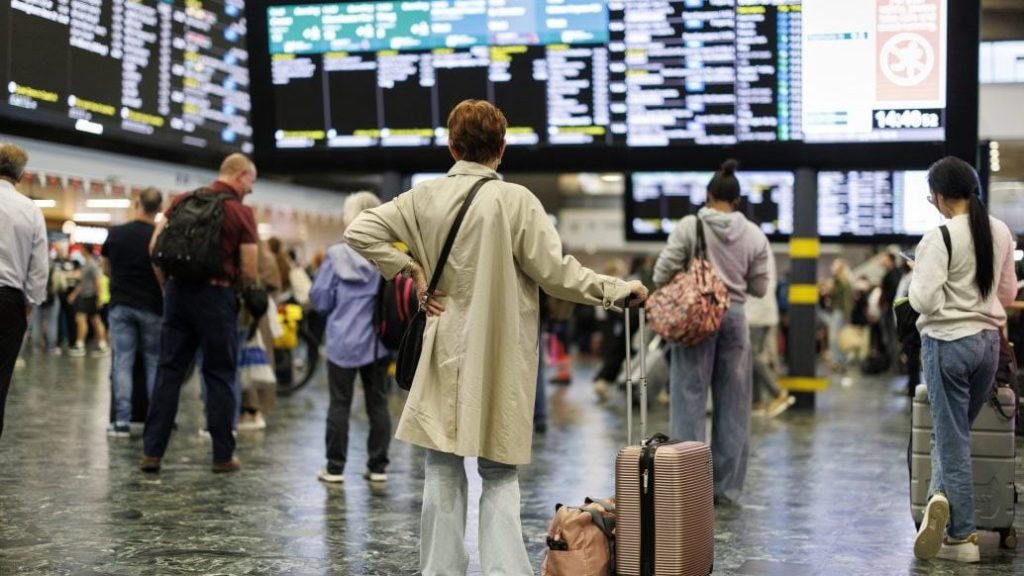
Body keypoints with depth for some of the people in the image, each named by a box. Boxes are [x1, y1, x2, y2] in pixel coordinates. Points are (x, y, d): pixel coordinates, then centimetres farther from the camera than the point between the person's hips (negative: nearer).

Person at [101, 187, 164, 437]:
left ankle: (122, 422, -3)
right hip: (152, 307, -1)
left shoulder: (115, 233, -2)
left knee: (122, 362, 1)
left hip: (121, 305, 1)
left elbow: (107, 269, 13)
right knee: (154, 363, 7)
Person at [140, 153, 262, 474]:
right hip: (217, 295, -4)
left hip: (178, 291, 4)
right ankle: (223, 456, 10)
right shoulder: (241, 213, -5)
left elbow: (154, 247, 6)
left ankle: (153, 452, 6)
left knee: (169, 373, 8)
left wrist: (166, 286, 14)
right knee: (220, 377, 5)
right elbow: (249, 271, -7)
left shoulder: (182, 201, 8)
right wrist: (252, 300, 11)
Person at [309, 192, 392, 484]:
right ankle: (378, 467, 12)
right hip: (377, 342, 2)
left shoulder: (337, 256, -9)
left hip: (343, 342, -2)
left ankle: (335, 468, 8)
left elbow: (320, 299, -3)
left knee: (339, 404, 6)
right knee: (378, 404, 10)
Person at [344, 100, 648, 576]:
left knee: (443, 470, 11)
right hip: (501, 359, -2)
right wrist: (617, 289, 0)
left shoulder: (425, 197, 0)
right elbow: (556, 273, -10)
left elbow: (360, 232, -1)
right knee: (500, 474, 7)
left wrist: (411, 271, 2)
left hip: (446, 355, 3)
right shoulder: (515, 200, -10)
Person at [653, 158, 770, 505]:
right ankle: (726, 487, 14)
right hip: (734, 317, 3)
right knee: (731, 404, 10)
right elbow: (759, 288, 6)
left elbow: (663, 272, -9)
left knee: (690, 398, 2)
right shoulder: (754, 235, 3)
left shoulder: (689, 227, -6)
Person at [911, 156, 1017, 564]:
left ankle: (961, 536, 1)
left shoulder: (939, 238, -15)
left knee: (952, 438, 2)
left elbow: (924, 301, -20)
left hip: (948, 342, -6)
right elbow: (1008, 294, 14)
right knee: (954, 431, 19)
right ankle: (942, 497, 3)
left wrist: (917, 278, 0)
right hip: (989, 339, 6)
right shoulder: (1001, 232, 5)